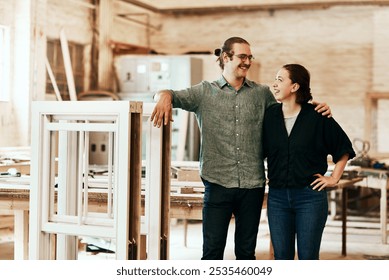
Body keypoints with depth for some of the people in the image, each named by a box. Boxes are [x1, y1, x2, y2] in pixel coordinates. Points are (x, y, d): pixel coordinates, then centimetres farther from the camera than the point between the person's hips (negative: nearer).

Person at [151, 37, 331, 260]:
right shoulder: (205, 92, 5)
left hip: (253, 185, 2)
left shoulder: (262, 94, 11)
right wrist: (164, 97, -27)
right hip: (218, 183, -2)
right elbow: (173, 96, -2)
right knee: (213, 249, 0)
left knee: (246, 250, 11)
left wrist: (317, 108, -1)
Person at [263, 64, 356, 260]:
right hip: (277, 197, 3)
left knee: (307, 257, 2)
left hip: (310, 196, -3)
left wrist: (334, 178, 2)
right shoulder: (270, 115, 3)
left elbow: (344, 148, 5)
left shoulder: (317, 117, -5)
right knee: (282, 256, 8)